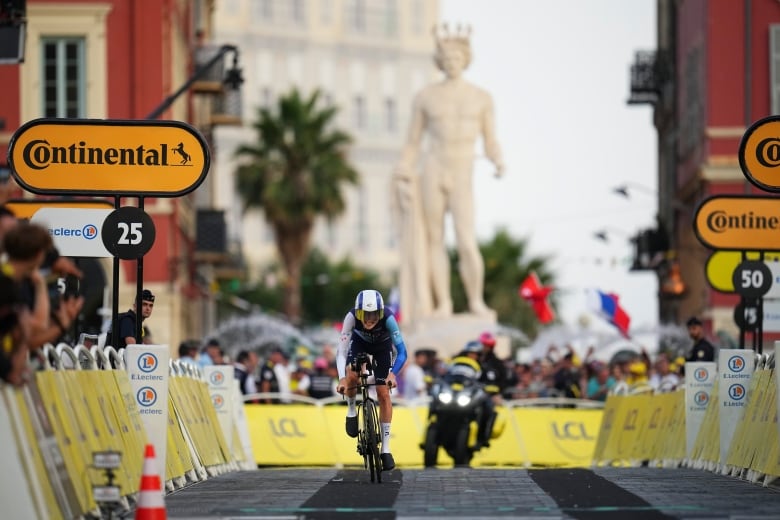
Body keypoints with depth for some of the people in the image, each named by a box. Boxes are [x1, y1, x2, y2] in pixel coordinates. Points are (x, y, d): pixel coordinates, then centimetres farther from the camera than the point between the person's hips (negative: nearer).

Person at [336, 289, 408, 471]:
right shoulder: (352, 317, -37)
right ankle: (351, 411, 6)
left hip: (382, 345, 0)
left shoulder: (387, 318, -39)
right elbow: (341, 351, -38)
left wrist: (393, 373, -55)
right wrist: (342, 379, -52)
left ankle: (386, 448, 0)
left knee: (383, 394, -7)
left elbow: (402, 351, -39)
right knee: (352, 376, -27)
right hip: (360, 342, 0)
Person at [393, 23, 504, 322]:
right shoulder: (425, 97, 4)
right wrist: (402, 177, -3)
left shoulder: (482, 98, 4)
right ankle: (443, 305, 10)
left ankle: (476, 301, 6)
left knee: (467, 245, -12)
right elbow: (412, 144, 7)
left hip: (461, 179, 0)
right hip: (431, 173, 1)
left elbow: (491, 144, 6)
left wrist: (498, 163, -16)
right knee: (435, 240, 1)